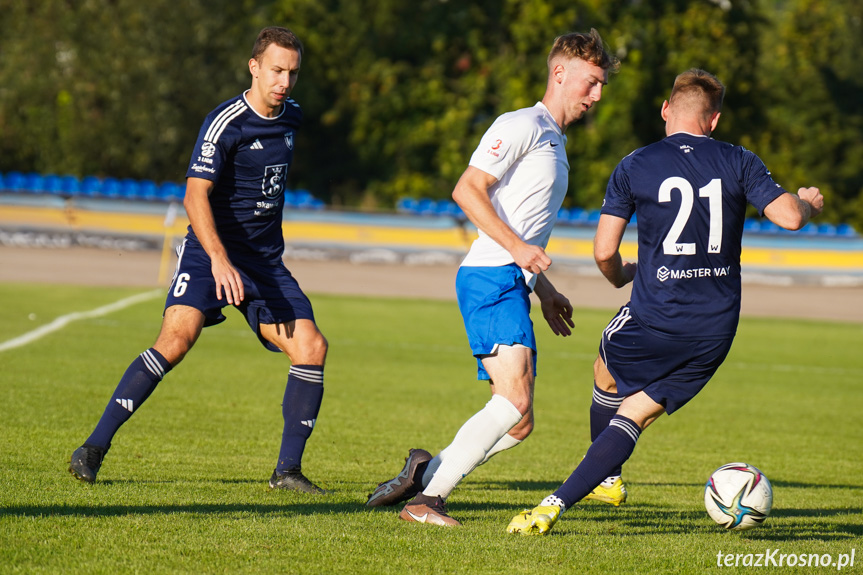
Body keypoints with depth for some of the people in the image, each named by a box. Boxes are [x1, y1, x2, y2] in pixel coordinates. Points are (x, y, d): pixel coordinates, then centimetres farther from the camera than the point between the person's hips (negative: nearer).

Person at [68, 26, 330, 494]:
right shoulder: (225, 122, -14)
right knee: (178, 336, -25)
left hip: (265, 260, 6)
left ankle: (288, 470, 1)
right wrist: (219, 259, -38)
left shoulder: (291, 117, 9)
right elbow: (195, 197, -24)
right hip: (210, 249, -6)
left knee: (311, 347, -9)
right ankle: (95, 446, -19)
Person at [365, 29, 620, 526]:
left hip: (513, 287, 10)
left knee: (519, 424, 5)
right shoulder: (522, 126, -3)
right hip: (492, 277, -10)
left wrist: (546, 290, 28)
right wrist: (517, 247, -20)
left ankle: (426, 471, 10)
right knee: (514, 399, -24)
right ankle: (428, 499, -24)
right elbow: (467, 190, -13)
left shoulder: (555, 144, 27)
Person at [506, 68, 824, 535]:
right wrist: (808, 202, 19)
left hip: (654, 319, -2)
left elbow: (604, 252, -2)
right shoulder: (740, 163, 1)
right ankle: (558, 503, 0)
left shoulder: (634, 167, -1)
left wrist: (621, 276, 21)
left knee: (606, 376, 30)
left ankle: (608, 477, 40)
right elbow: (788, 217, -5)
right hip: (716, 329, 2)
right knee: (635, 416, 9)